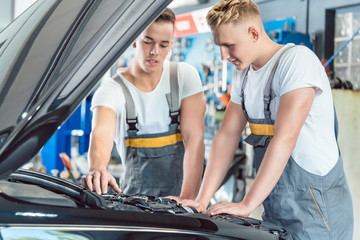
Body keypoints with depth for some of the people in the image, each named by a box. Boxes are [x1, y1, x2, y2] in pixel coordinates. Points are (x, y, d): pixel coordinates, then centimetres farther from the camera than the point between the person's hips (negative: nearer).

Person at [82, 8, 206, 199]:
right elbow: (101, 133, -25)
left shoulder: (184, 76, 1)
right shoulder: (111, 90, -4)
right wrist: (97, 169, -48)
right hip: (136, 196, 0)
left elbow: (194, 140, -8)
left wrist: (187, 197, -19)